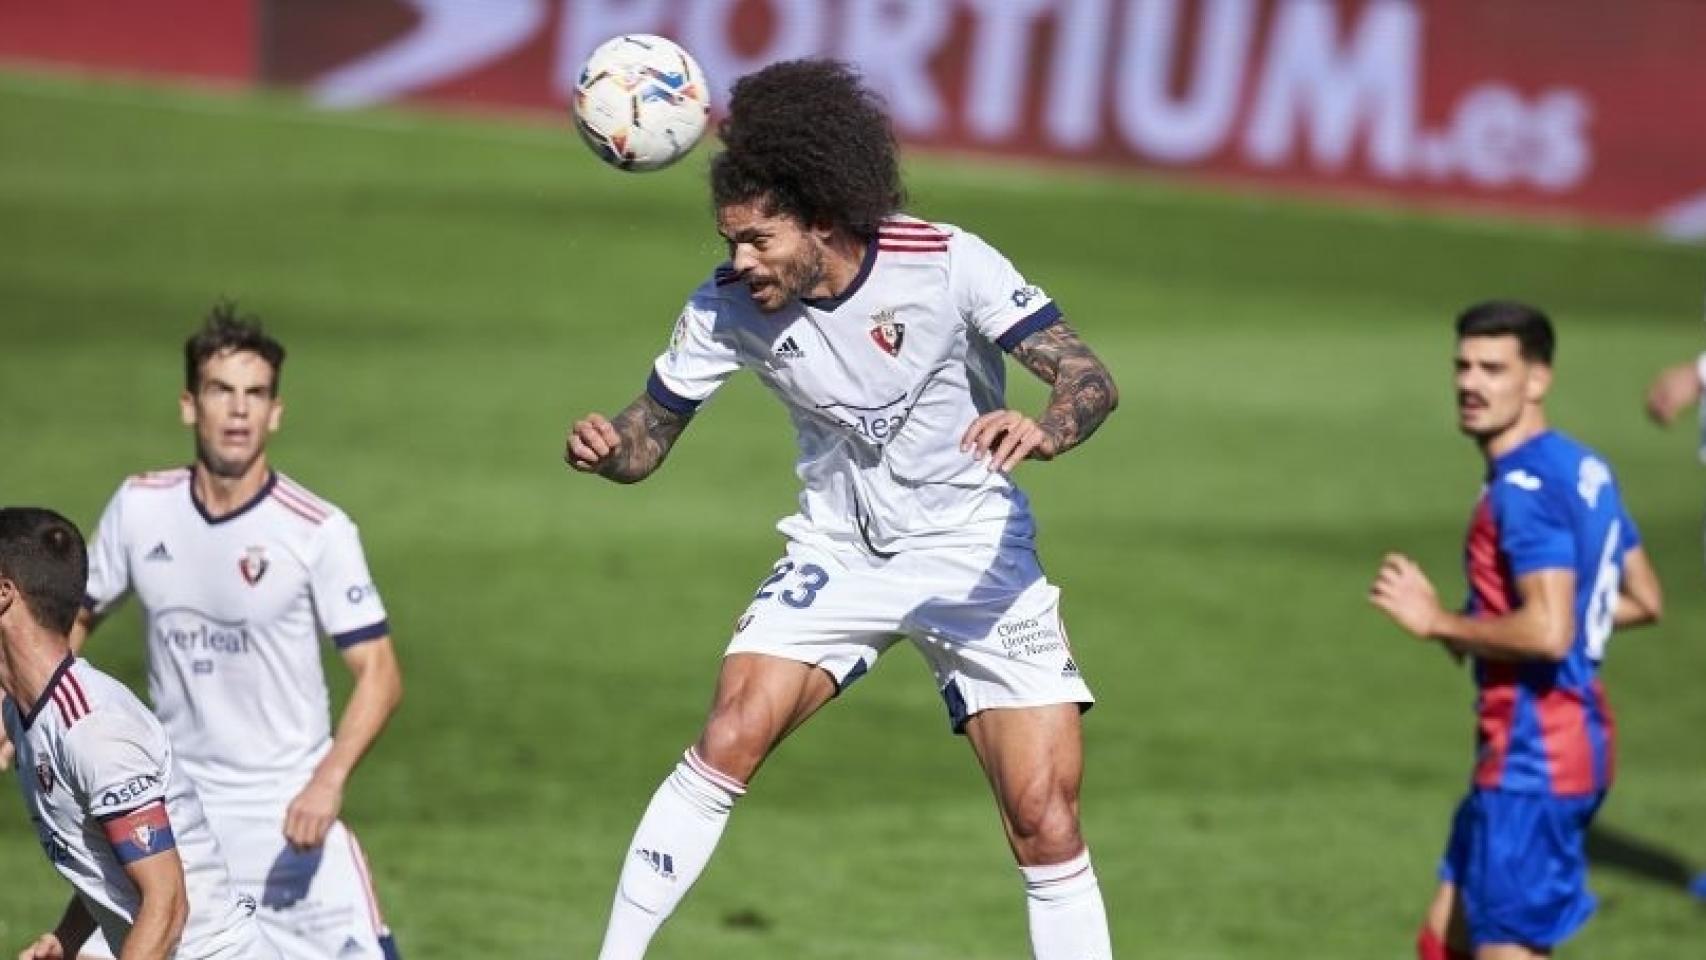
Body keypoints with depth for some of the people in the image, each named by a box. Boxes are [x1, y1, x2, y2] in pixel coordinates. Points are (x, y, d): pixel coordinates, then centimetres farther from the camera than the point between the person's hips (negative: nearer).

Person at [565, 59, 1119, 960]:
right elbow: (648, 438, -4)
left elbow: (1088, 377, -22)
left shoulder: (947, 264, -22)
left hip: (975, 558, -2)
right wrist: (604, 448, -29)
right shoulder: (727, 308, -13)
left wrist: (1045, 430, -45)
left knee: (1044, 818, -9)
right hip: (838, 553, 2)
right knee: (727, 742, -19)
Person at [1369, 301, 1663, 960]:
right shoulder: (1585, 469, 12)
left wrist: (1438, 622, -15)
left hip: (1534, 760, -10)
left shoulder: (1525, 489, -18)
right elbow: (1643, 601, 20)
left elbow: (1548, 632, -28)